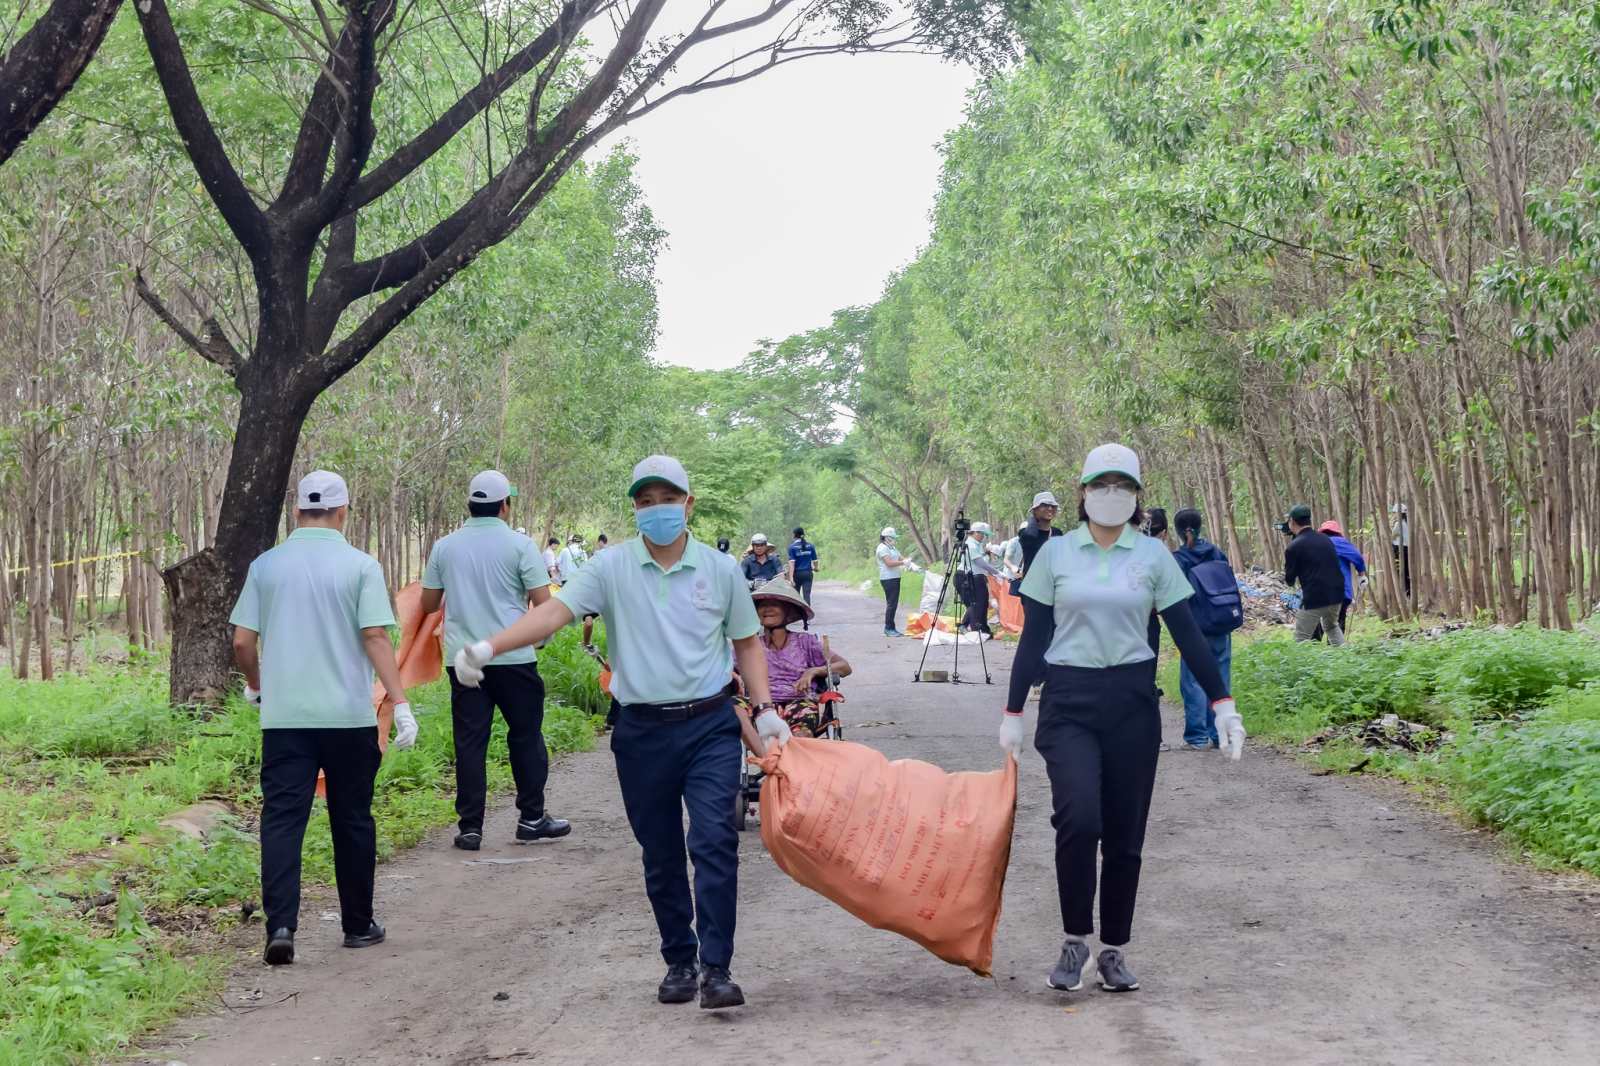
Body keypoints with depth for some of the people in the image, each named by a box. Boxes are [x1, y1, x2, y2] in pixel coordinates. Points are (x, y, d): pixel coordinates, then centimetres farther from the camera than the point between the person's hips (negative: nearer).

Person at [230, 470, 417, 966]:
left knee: (282, 818, 1)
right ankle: (358, 925, 20)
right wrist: (401, 704, -9)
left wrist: (255, 685, 24)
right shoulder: (360, 565, -3)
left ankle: (280, 926, -12)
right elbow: (375, 637, -10)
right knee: (352, 821, 11)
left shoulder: (266, 565, 4)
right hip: (349, 716, -1)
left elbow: (242, 640, 5)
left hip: (284, 716, 1)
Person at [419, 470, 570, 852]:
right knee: (525, 735, 10)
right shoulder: (520, 545, -5)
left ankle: (470, 826, 4)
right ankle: (532, 817, 15)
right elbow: (543, 603, -8)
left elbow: (428, 604, 12)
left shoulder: (444, 547, 5)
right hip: (512, 658, -2)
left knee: (469, 741, 4)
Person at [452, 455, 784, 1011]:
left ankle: (716, 967, -10)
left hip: (709, 726, -1)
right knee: (661, 856, 9)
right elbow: (554, 611, -13)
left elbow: (747, 641, 13)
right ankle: (679, 961, 23)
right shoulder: (611, 568, -1)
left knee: (714, 840, -14)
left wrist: (765, 710, 3)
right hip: (642, 731, 1)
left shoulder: (720, 570, 3)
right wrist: (487, 647, -27)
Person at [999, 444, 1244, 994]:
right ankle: (1075, 941, -3)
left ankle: (1113, 949, 19)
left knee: (1124, 832, 5)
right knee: (1078, 817, -19)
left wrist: (1222, 702, -1)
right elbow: (1033, 635, 5)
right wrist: (1013, 712, 3)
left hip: (1131, 701, 1)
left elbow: (1186, 633, 5)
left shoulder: (1153, 556, 3)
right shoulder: (1056, 553, 3)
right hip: (1069, 701, -1)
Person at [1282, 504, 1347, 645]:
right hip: (1335, 593, 7)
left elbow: (1289, 581, -3)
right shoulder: (1325, 539, 11)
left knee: (1301, 640, 1)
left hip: (1314, 598, -7)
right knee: (1332, 627, 30)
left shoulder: (1294, 546, -8)